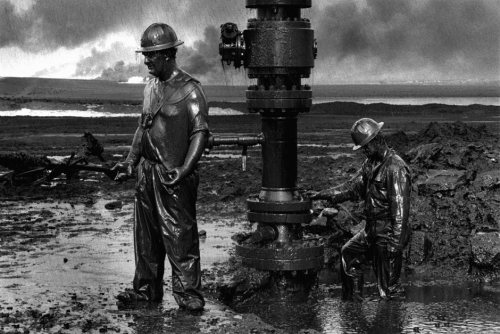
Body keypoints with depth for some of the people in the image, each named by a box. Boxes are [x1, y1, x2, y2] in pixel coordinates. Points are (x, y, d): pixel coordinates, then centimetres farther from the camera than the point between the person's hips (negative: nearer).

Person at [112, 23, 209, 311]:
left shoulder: (189, 90, -10)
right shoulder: (151, 88, 13)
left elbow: (200, 133, -15)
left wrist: (185, 170, -25)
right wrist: (130, 162, 13)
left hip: (174, 176, -7)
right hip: (147, 173, 8)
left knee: (180, 236, -5)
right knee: (146, 234, 12)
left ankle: (189, 293, 2)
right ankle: (147, 289, 22)